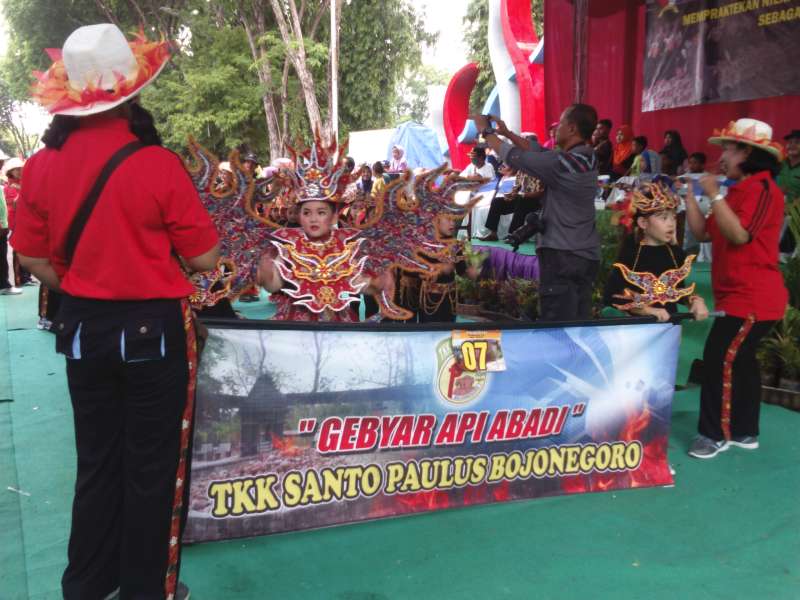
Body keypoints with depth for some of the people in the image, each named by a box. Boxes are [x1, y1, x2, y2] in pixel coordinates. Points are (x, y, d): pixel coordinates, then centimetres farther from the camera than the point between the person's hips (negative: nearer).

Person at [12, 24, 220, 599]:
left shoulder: (42, 164, -4)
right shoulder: (157, 163, -18)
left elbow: (34, 259, 4)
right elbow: (205, 259, -11)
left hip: (82, 328, 5)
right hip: (153, 329, -4)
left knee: (96, 460, 20)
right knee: (152, 466, 12)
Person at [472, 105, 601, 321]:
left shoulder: (564, 163, -17)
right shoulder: (586, 159, 9)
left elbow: (513, 157, -10)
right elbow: (539, 152, 19)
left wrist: (486, 130, 5)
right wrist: (507, 133, 20)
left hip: (562, 254, -9)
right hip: (587, 255, 9)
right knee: (579, 322, 13)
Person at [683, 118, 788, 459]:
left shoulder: (762, 188, -14)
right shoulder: (739, 190, 19)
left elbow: (739, 235, -27)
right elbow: (703, 233, 13)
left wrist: (715, 195, -23)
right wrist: (689, 195, 8)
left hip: (753, 297, -11)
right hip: (738, 294, 11)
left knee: (720, 358, -11)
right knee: (739, 359, 14)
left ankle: (715, 434, -1)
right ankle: (744, 432, 25)